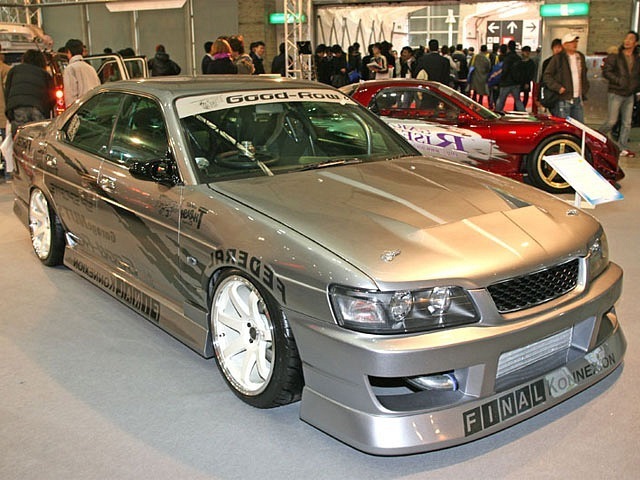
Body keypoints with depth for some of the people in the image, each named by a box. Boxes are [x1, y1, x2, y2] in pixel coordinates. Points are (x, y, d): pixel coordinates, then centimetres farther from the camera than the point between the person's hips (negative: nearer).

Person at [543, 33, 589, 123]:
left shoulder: (580, 57, 15)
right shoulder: (558, 58, -5)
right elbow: (547, 76, -7)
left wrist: (584, 90, 17)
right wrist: (558, 88, -16)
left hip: (578, 99, 6)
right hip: (564, 100, -6)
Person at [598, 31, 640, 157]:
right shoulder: (615, 57, -4)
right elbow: (606, 72, -12)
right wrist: (619, 81, -20)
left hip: (629, 95, 5)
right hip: (616, 94, -5)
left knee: (627, 123, 6)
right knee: (612, 121, -9)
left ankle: (623, 148, 12)